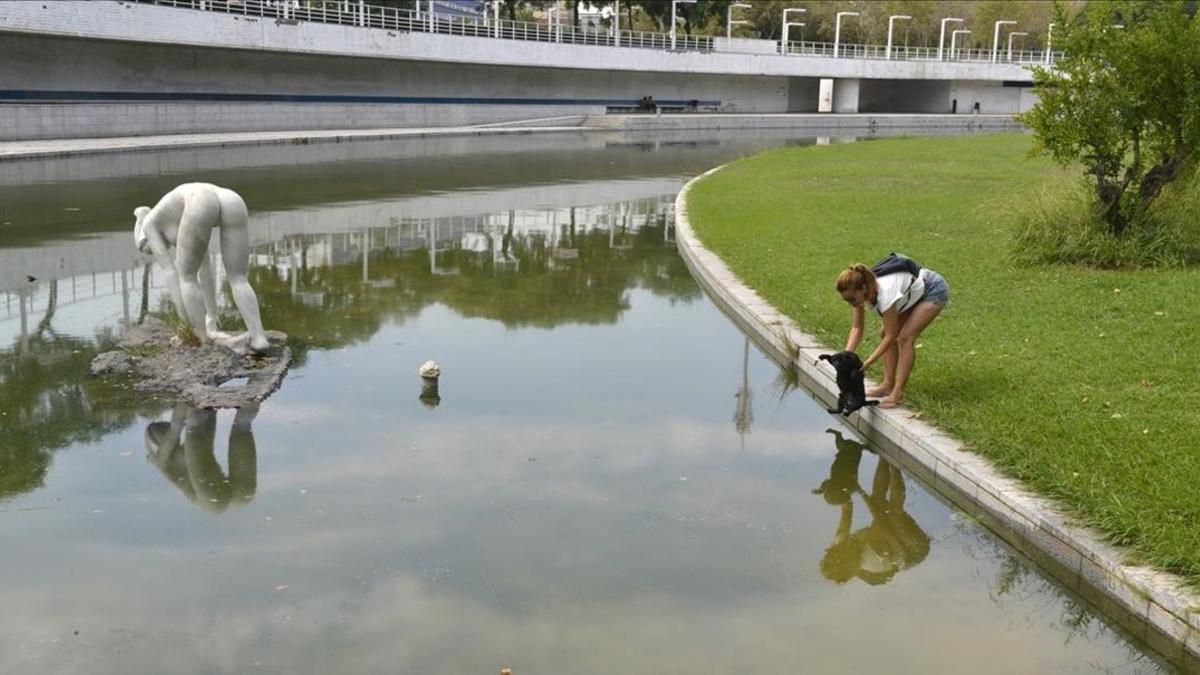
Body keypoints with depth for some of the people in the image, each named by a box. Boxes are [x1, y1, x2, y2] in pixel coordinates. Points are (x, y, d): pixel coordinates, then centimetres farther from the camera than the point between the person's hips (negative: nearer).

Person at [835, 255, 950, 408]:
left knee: (905, 337, -18)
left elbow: (891, 336, -28)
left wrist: (868, 362, -30)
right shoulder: (860, 291, -18)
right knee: (884, 334, 1)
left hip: (934, 290, -8)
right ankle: (888, 384, 7)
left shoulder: (885, 293, -38)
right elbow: (857, 327, -11)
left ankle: (898, 394, -15)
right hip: (914, 291, 8)